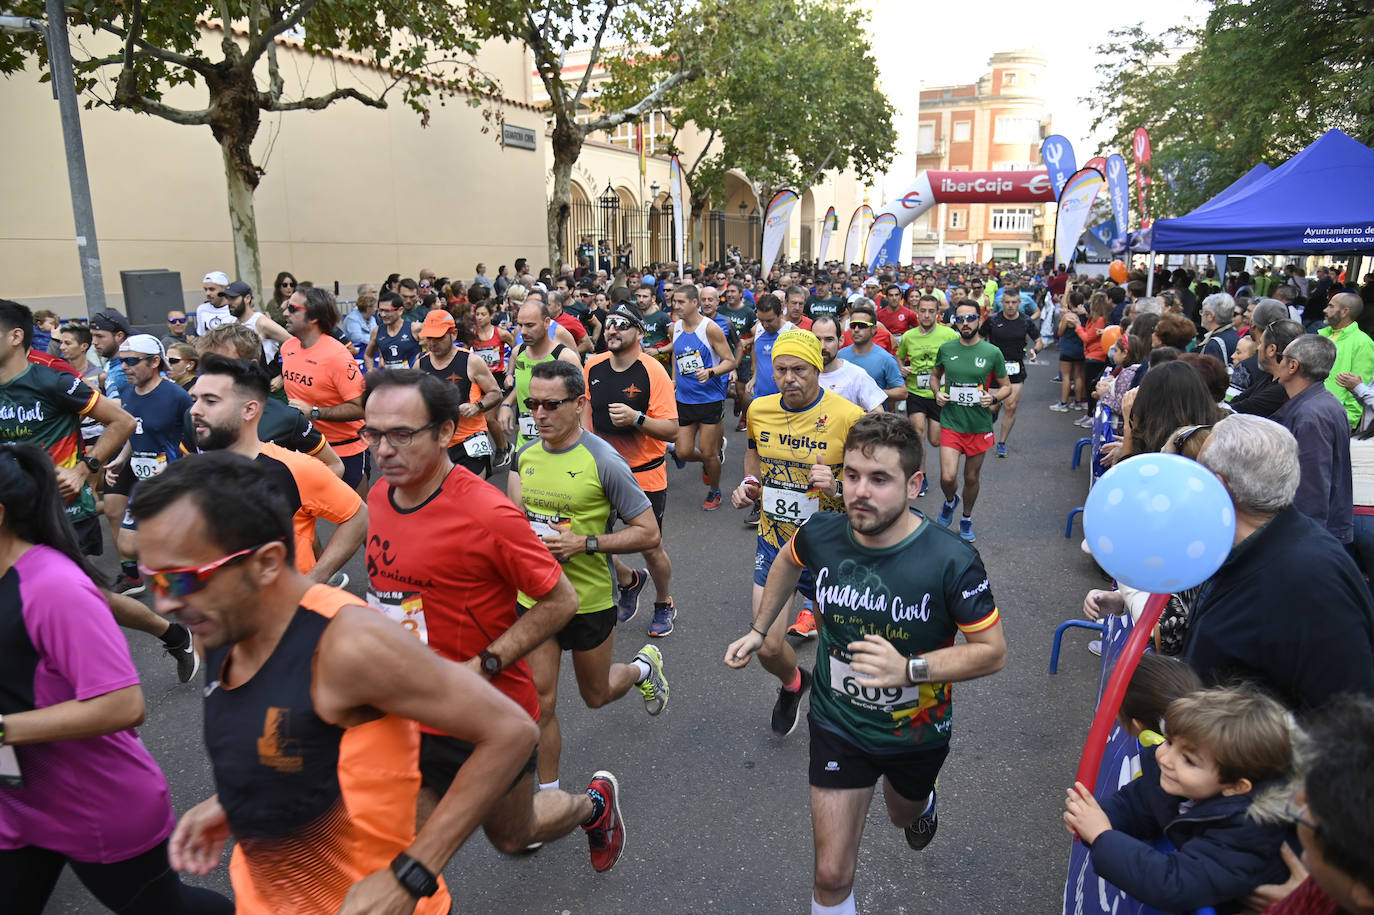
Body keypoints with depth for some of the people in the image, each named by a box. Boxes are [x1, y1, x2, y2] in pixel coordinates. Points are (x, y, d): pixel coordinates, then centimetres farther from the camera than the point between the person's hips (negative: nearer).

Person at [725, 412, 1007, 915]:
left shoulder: (952, 562, -30)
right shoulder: (822, 534, -20)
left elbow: (993, 651, -20)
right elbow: (788, 560, 5)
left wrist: (909, 668, -34)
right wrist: (758, 629, 7)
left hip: (918, 731, 0)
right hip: (839, 725, 0)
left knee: (904, 816, 34)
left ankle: (919, 801, 72)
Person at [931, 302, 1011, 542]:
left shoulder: (992, 352, -4)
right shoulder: (946, 349, -1)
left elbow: (1006, 387, 5)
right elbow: (935, 375, 17)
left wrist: (993, 398, -16)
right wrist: (937, 392, -3)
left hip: (980, 425, 0)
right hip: (951, 423, 0)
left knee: (971, 477, 12)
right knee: (948, 477, -11)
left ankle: (966, 518, 37)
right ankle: (950, 501, 25)